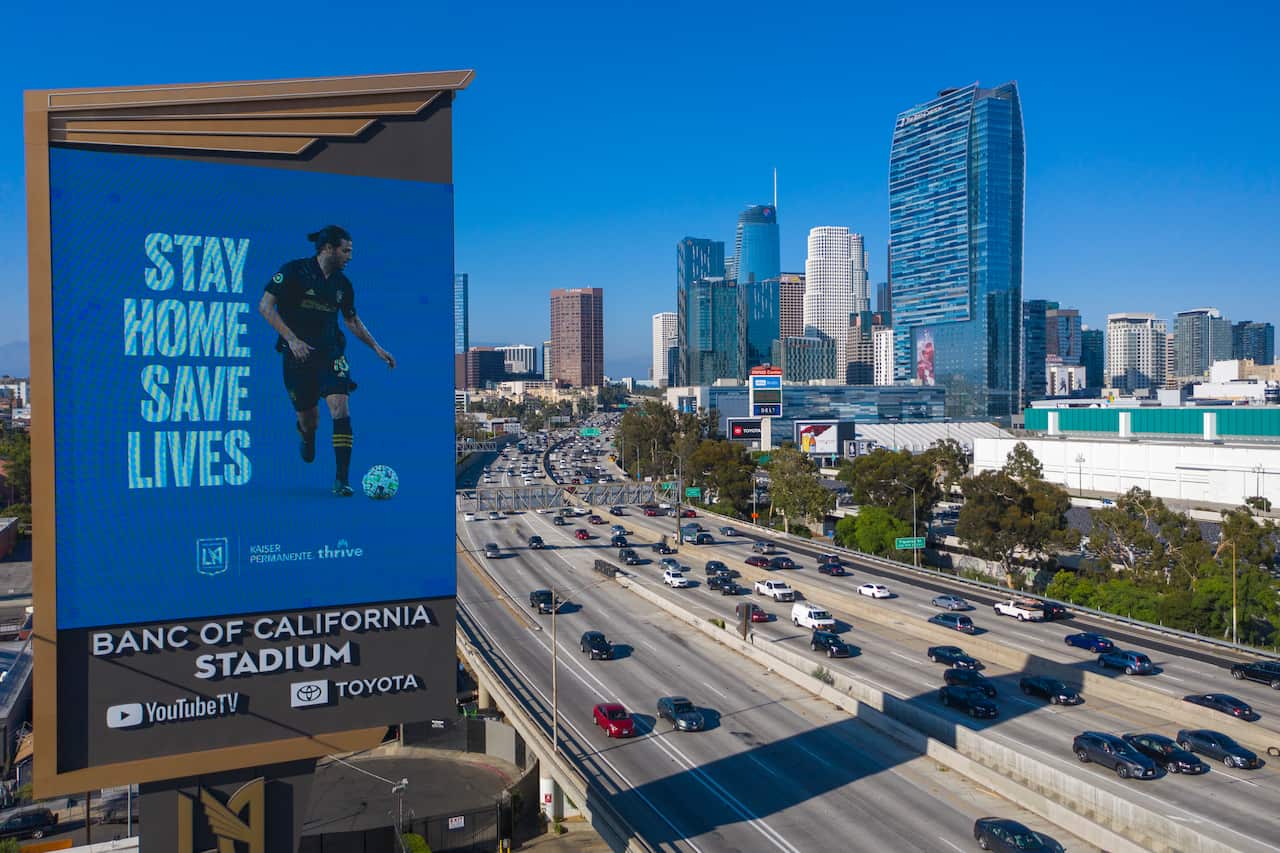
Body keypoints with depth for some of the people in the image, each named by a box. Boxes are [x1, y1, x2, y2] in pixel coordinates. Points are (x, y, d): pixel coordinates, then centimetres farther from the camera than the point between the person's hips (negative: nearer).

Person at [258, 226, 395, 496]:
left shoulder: (342, 283, 6)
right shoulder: (294, 271, -8)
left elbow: (353, 320, 19)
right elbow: (265, 306, -12)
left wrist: (376, 348, 11)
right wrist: (292, 339, -22)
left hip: (330, 353, 3)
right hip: (298, 354, -3)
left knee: (340, 409, -17)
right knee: (308, 420, 6)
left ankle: (341, 479, -13)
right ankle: (307, 437, 47)